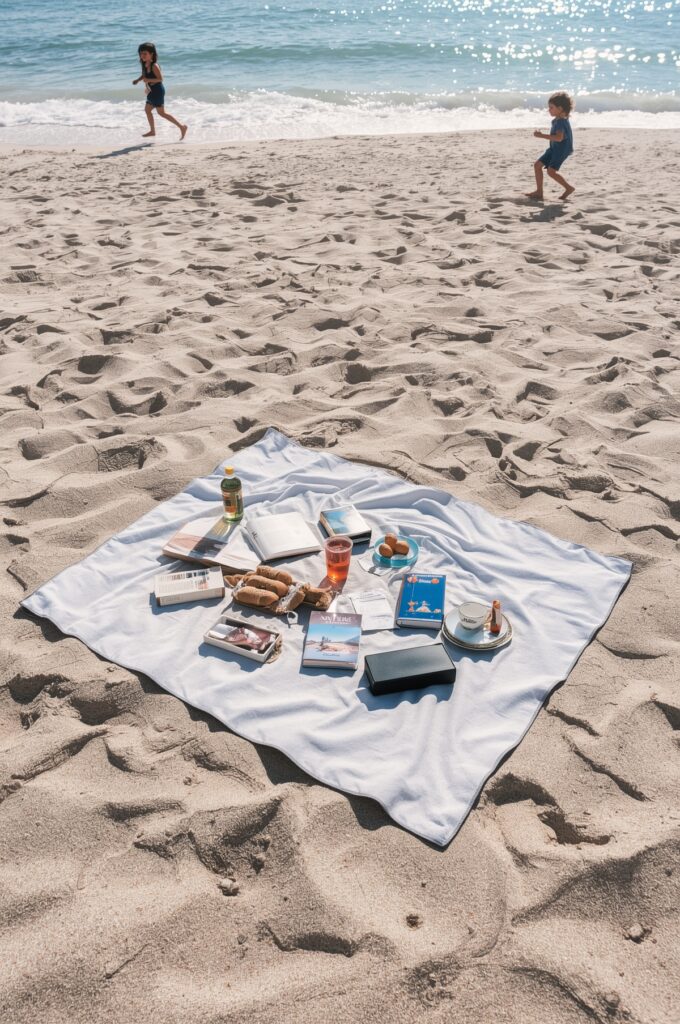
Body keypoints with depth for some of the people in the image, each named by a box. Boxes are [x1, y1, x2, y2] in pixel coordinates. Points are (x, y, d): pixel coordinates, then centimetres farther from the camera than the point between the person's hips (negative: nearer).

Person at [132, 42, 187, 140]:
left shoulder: (154, 66, -20)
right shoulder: (145, 65, 6)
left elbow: (160, 78, -25)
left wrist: (148, 80, -30)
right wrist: (138, 80, 4)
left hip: (157, 91, -10)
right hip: (152, 92, 10)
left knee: (161, 112, -8)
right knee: (147, 109, 16)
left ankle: (182, 126, -8)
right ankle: (152, 130, 29)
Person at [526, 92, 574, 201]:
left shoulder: (561, 121, -19)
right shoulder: (556, 120, 12)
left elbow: (559, 137, -32)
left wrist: (542, 135, -31)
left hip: (562, 149, -10)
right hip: (554, 148, 10)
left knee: (551, 171, -20)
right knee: (537, 165, 4)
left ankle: (569, 188, -6)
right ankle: (539, 192, 7)